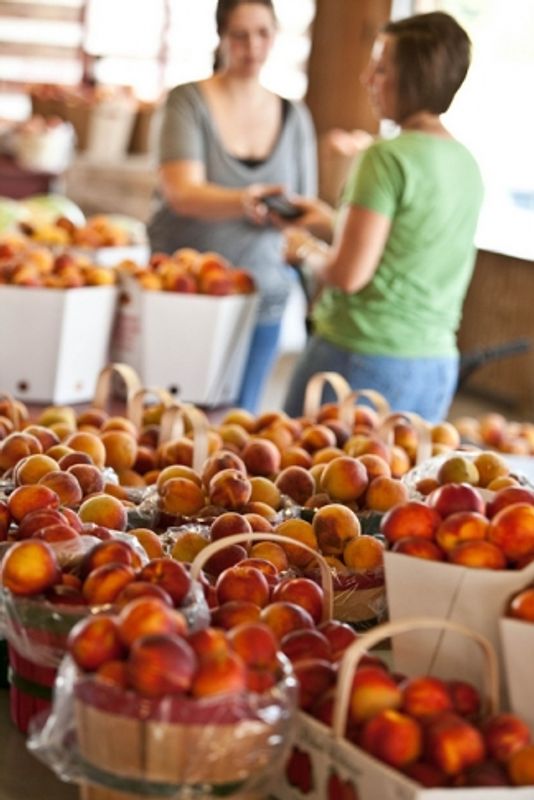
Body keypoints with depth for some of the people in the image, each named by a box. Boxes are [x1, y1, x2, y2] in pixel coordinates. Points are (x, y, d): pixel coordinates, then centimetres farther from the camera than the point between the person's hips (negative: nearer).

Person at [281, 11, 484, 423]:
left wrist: (308, 249, 2)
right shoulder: (466, 164, 8)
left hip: (362, 361, -7)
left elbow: (348, 274, -18)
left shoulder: (387, 157, -15)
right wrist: (336, 222, 22)